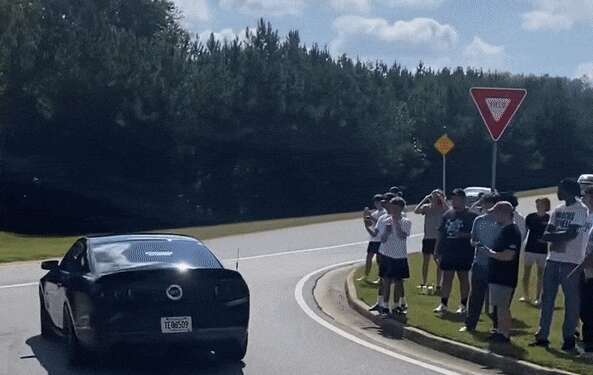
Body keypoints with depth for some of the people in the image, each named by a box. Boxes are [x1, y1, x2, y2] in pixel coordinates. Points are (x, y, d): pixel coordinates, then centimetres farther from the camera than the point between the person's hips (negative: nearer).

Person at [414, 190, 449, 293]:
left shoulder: (442, 208, -4)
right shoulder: (426, 207, 2)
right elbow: (416, 211, -15)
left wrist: (442, 199, -21)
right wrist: (425, 199, -15)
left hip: (438, 238, -2)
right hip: (427, 238, 2)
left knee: (439, 263, 1)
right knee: (425, 262, 10)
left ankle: (438, 285, 7)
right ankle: (424, 284, 20)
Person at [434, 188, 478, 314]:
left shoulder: (471, 215, -5)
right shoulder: (447, 214, 10)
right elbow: (441, 233, 13)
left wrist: (464, 235, -22)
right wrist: (438, 250, 10)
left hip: (464, 253, -4)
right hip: (448, 252, 4)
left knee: (463, 277, 5)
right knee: (446, 277, 6)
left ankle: (463, 305, 14)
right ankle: (444, 304, 12)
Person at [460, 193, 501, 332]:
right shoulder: (478, 220, 9)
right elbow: (472, 240, 14)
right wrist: (477, 244, -8)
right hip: (479, 263, 4)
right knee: (475, 296, 8)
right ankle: (470, 324, 15)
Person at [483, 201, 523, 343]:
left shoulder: (512, 231, -18)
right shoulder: (505, 230, 14)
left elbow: (509, 255, -26)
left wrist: (491, 253, -17)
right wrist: (490, 251, 11)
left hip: (504, 277, -10)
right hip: (498, 275, 10)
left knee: (502, 307, -5)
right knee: (500, 306, 15)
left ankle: (504, 334, 0)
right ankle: (500, 331, 22)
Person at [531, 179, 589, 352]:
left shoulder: (581, 210, -7)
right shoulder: (557, 210, 15)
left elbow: (572, 233, -16)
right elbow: (547, 233, 9)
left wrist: (553, 236, -6)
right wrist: (560, 237, -11)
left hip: (571, 261, -7)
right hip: (552, 259, 7)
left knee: (571, 300, -3)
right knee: (547, 298, 8)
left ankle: (569, 338, 3)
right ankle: (543, 336, 14)